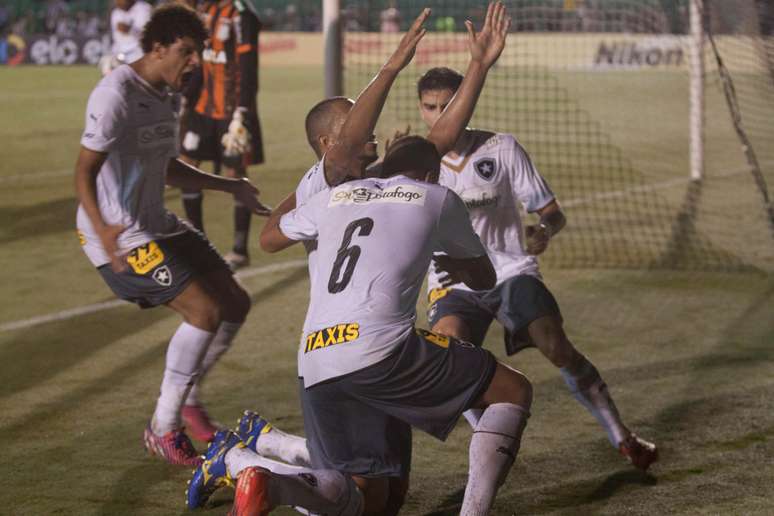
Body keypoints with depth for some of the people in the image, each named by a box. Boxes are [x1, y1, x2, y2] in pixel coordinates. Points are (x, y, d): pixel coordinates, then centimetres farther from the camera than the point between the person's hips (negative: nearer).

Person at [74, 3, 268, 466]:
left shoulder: (169, 97, 10)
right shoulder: (117, 95, -20)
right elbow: (85, 172, -26)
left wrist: (230, 186, 27)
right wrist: (102, 228, -42)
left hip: (157, 226, 10)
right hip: (119, 236, -10)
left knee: (236, 302, 10)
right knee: (205, 310, -19)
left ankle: (188, 400, 29)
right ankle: (164, 430, -6)